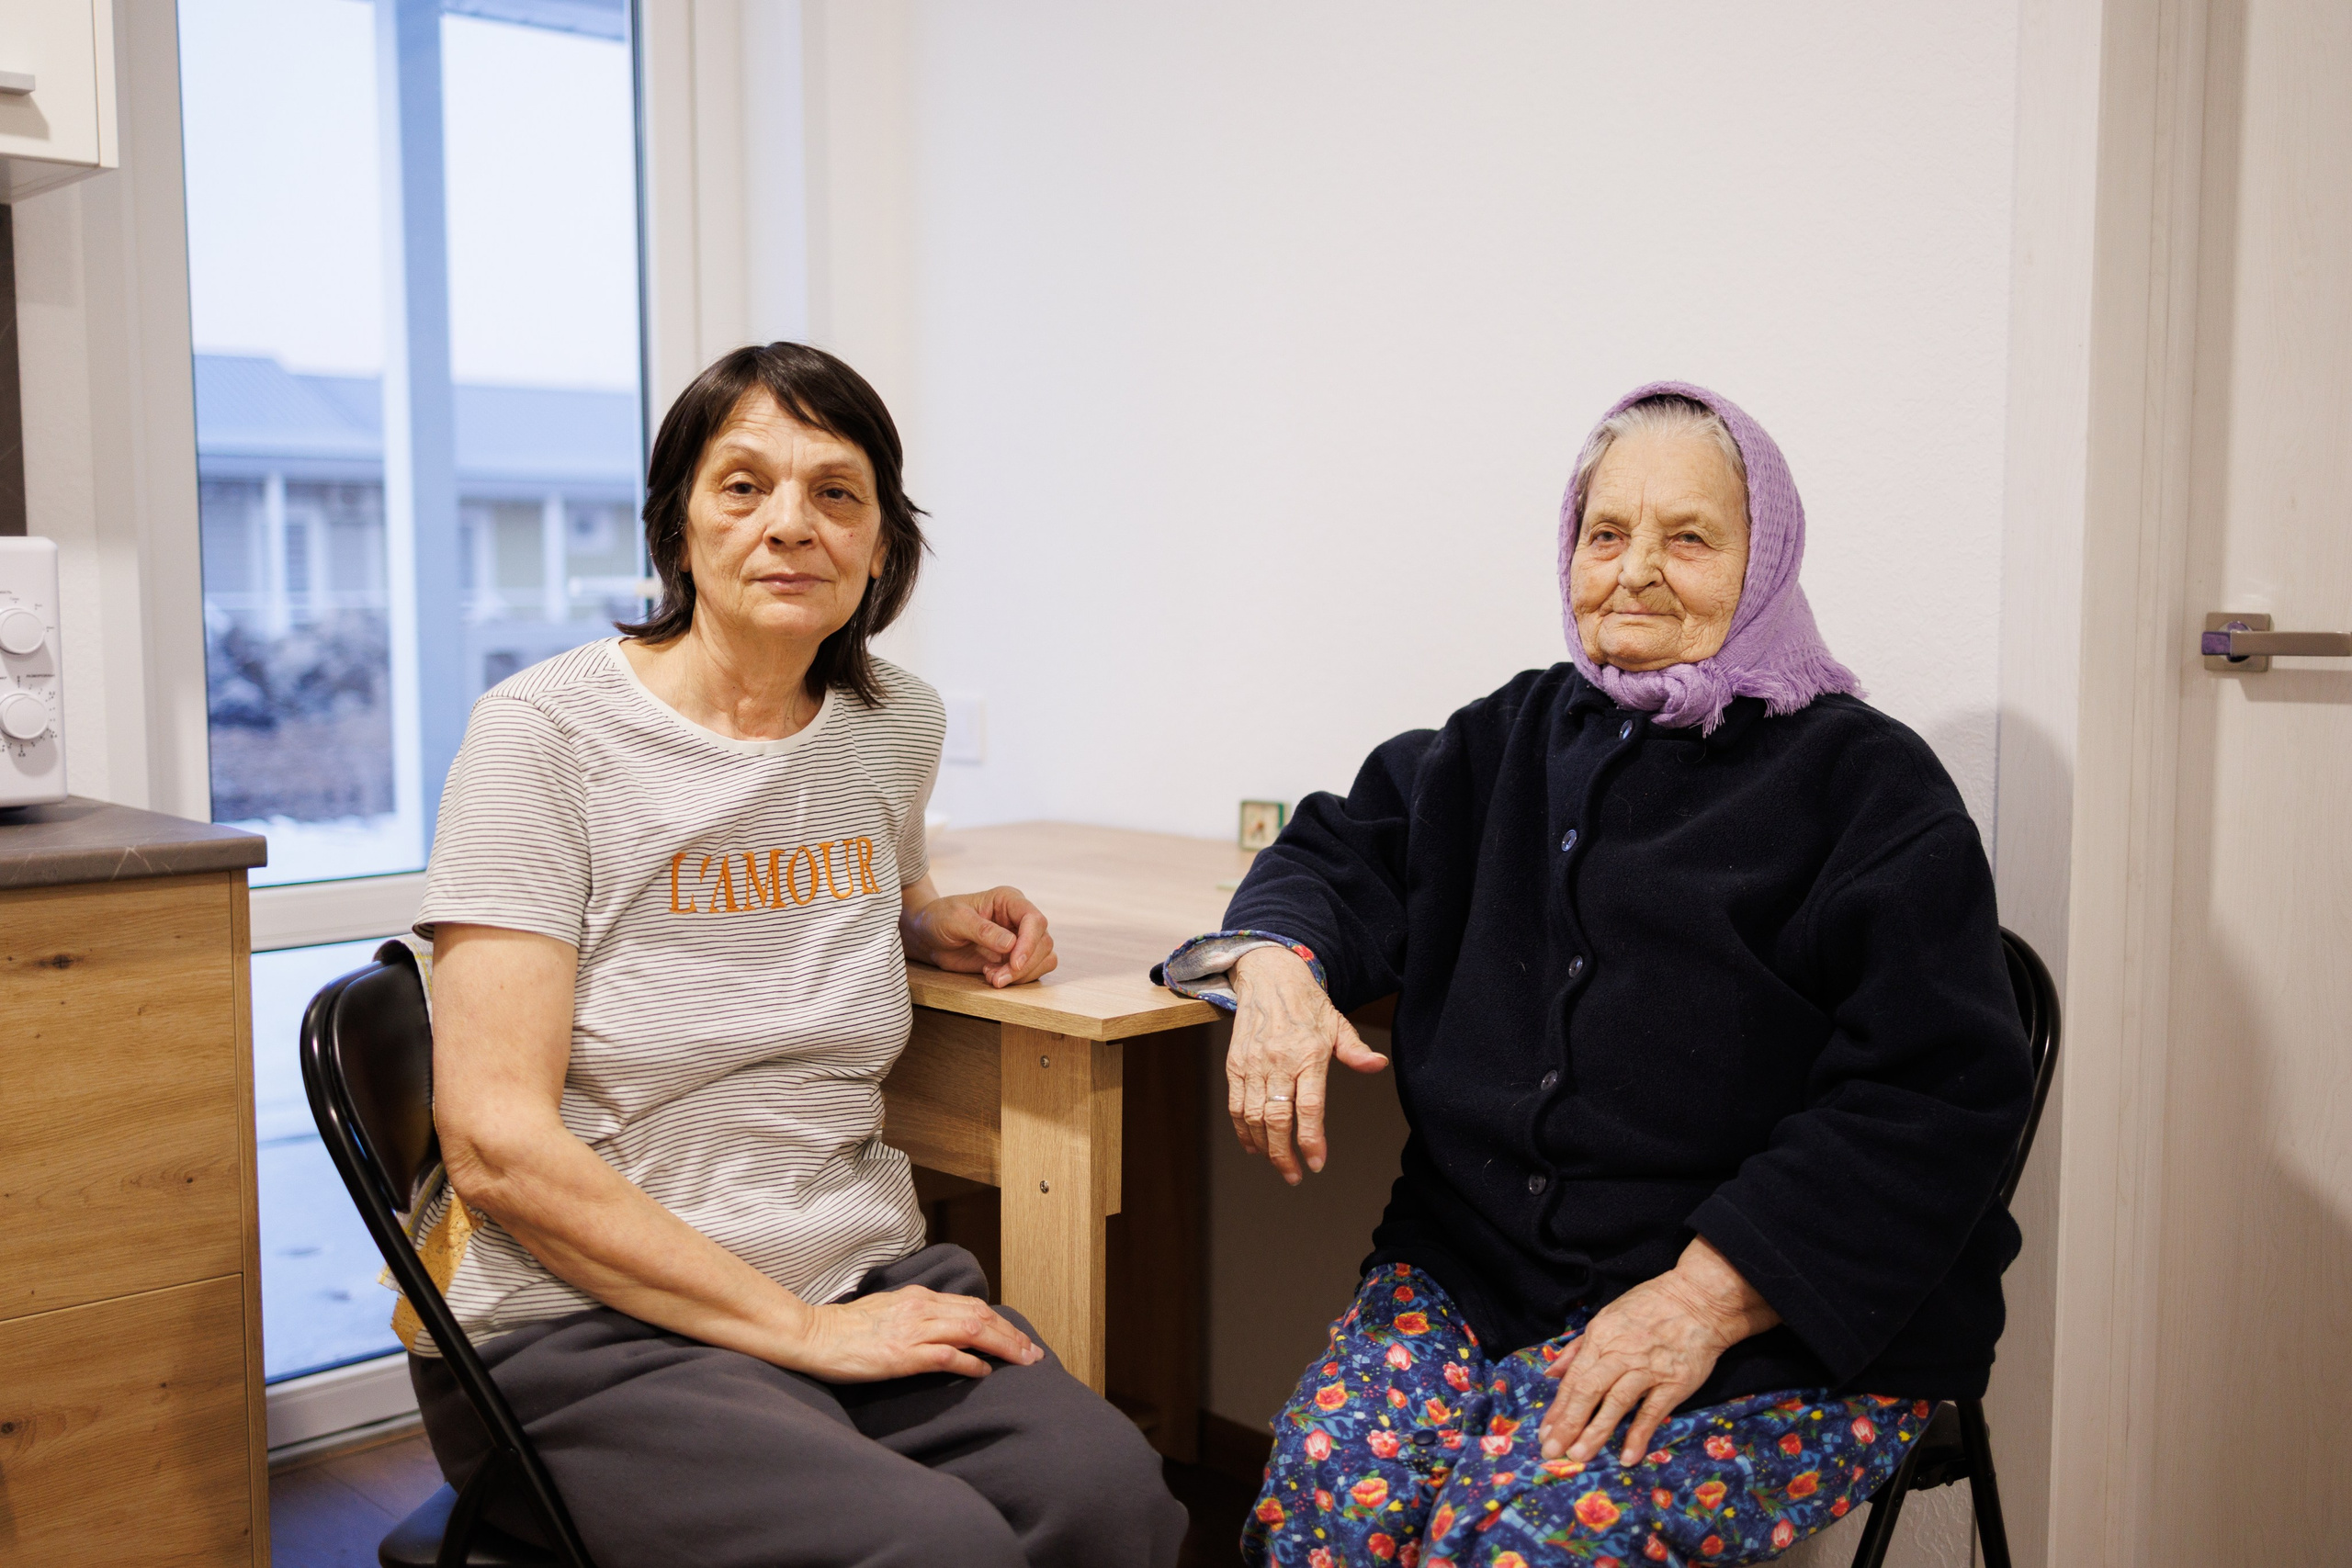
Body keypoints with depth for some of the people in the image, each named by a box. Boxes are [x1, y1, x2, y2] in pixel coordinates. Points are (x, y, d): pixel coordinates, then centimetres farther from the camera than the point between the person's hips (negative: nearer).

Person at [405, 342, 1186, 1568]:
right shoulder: (546, 732, -8)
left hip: (864, 1280, 5)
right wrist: (802, 1330, -16)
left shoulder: (895, 724, 8)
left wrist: (937, 924, 9)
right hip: (589, 1328, -5)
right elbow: (499, 1145, -14)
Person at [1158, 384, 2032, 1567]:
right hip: (1477, 1266, 4)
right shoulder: (1519, 734, 17)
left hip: (1777, 1326, -4)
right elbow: (1347, 847, 19)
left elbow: (1932, 1097, -10)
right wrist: (1276, 960, -7)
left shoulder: (1866, 784, -2)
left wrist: (1705, 1295, -19)